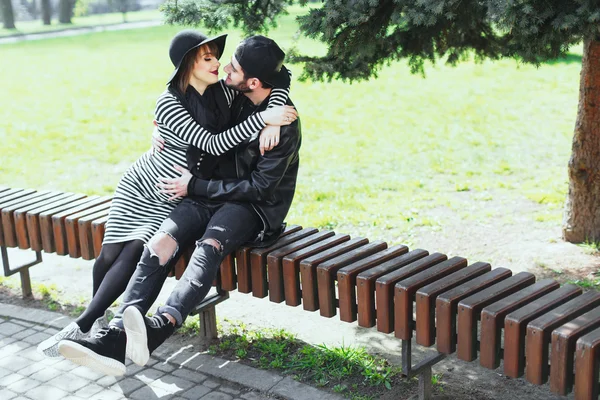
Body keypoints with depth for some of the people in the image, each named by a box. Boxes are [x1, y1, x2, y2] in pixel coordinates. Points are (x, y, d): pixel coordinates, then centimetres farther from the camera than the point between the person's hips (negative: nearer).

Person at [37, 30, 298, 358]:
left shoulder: (223, 92, -7)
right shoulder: (169, 104, -20)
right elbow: (214, 144, -27)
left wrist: (271, 122, -24)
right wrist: (263, 118, -35)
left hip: (177, 200, 2)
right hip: (140, 186, -2)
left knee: (135, 252, -17)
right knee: (110, 254, -3)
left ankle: (82, 326, -8)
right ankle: (95, 316, 27)